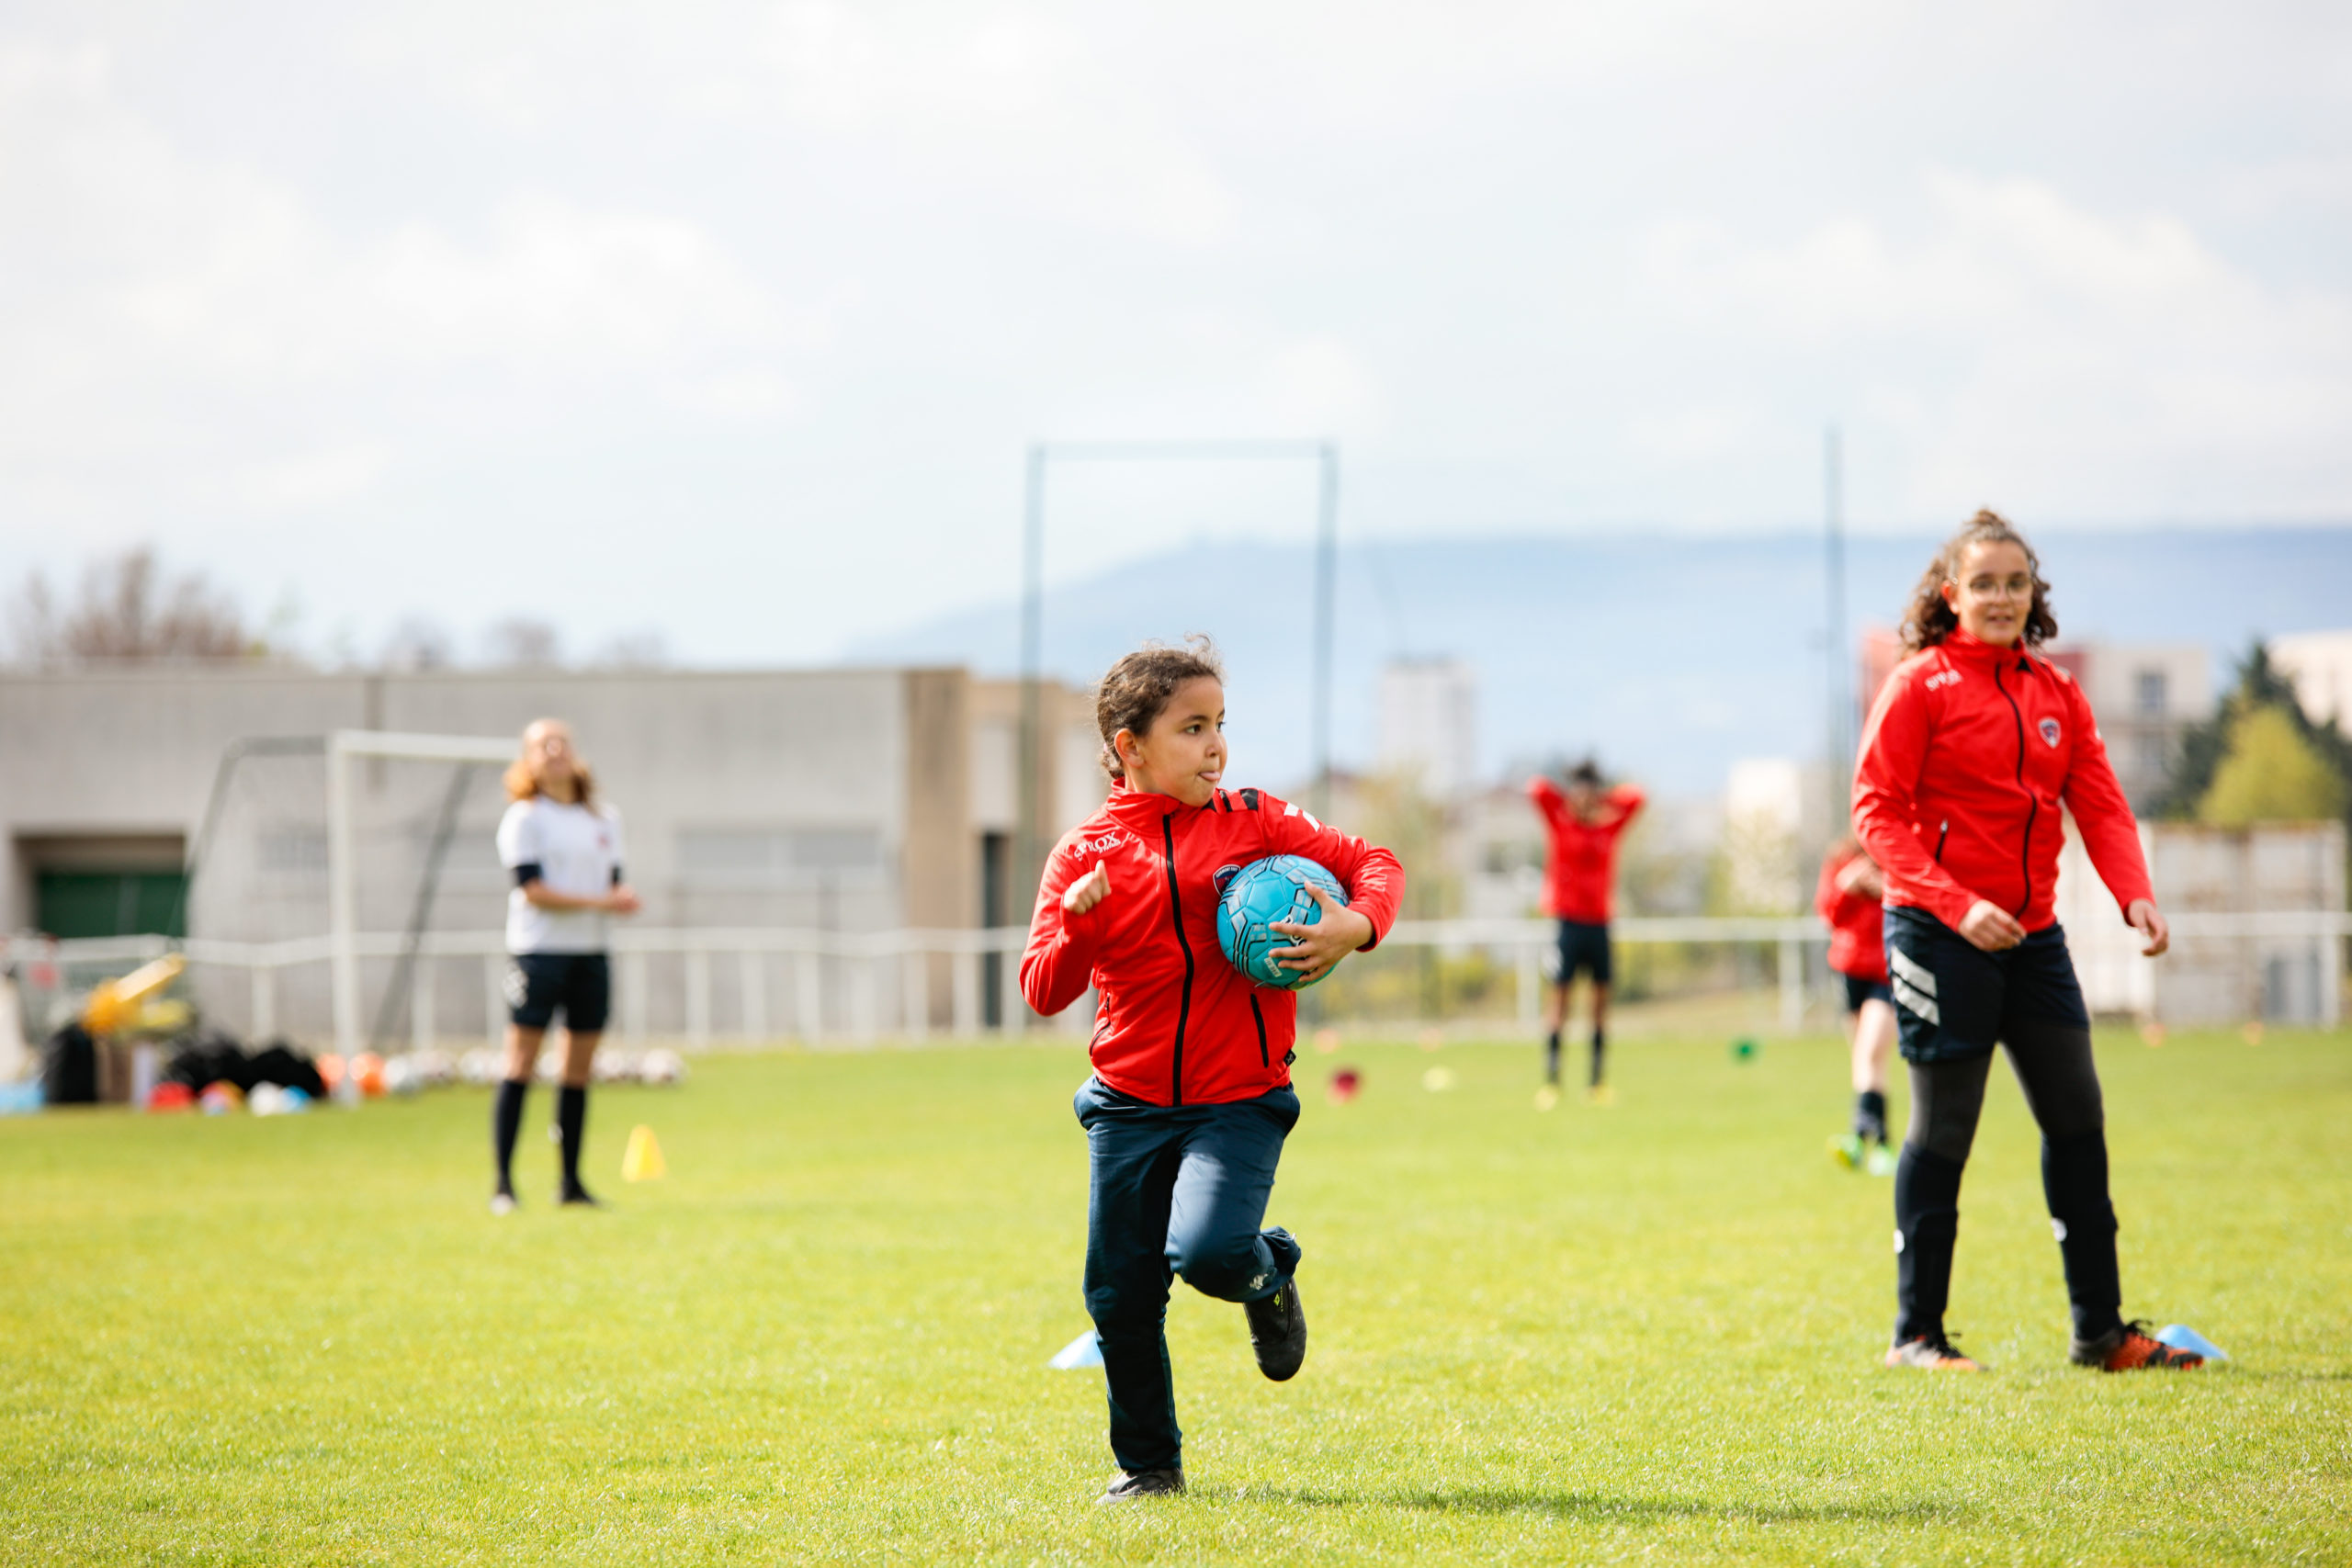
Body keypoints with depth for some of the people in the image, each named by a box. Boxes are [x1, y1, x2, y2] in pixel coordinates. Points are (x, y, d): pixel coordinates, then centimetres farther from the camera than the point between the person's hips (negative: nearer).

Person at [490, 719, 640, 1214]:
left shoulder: (603, 820, 15)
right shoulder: (524, 817, -3)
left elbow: (615, 885, 17)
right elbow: (533, 890, -12)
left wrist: (623, 897, -7)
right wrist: (598, 902, -17)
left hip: (590, 952, 5)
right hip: (538, 948, -5)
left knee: (580, 1070, 6)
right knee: (521, 1066, -8)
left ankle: (571, 1182, 12)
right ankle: (503, 1184, -7)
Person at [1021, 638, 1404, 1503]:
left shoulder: (1252, 822, 0)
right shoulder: (1085, 853, 0)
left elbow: (1373, 864, 5)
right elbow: (1043, 991, -4)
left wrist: (1355, 927, -16)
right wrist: (1077, 925, -24)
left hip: (1239, 1100, -2)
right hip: (1128, 1106, 2)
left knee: (1206, 1250, -25)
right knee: (1120, 1293, 5)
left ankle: (1268, 1275, 12)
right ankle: (1148, 1463, 24)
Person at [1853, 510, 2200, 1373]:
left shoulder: (2056, 694, 11)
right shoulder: (1922, 685, -6)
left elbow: (2099, 805, 6)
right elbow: (1878, 811, -11)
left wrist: (2135, 895, -12)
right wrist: (1956, 903, -21)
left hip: (2031, 935, 6)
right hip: (1939, 935, -6)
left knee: (2077, 1116, 7)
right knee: (1943, 1131, -1)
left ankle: (2099, 1328, 16)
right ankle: (1916, 1334, 9)